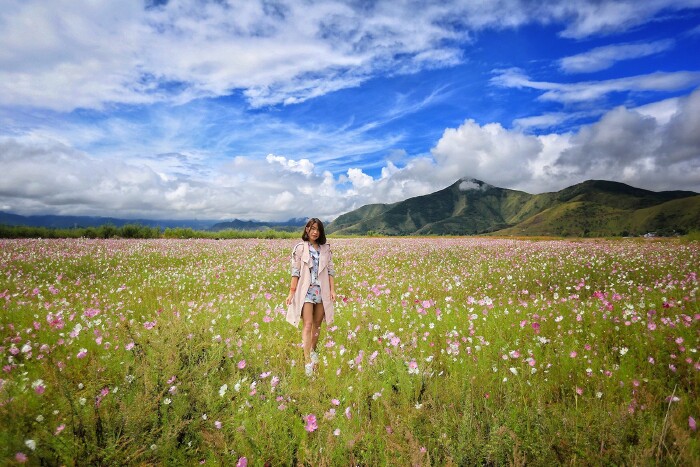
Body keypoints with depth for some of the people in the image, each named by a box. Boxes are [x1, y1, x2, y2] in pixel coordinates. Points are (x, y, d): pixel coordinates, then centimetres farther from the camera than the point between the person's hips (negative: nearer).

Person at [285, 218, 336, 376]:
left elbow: (330, 270, 7)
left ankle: (313, 351, 31)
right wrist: (291, 292, -6)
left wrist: (332, 289, -1)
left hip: (322, 290, 4)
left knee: (317, 324, 11)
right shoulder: (300, 248, -2)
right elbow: (295, 272, -3)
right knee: (308, 324, -11)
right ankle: (308, 361, -11)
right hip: (306, 290, -4)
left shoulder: (325, 248, 8)